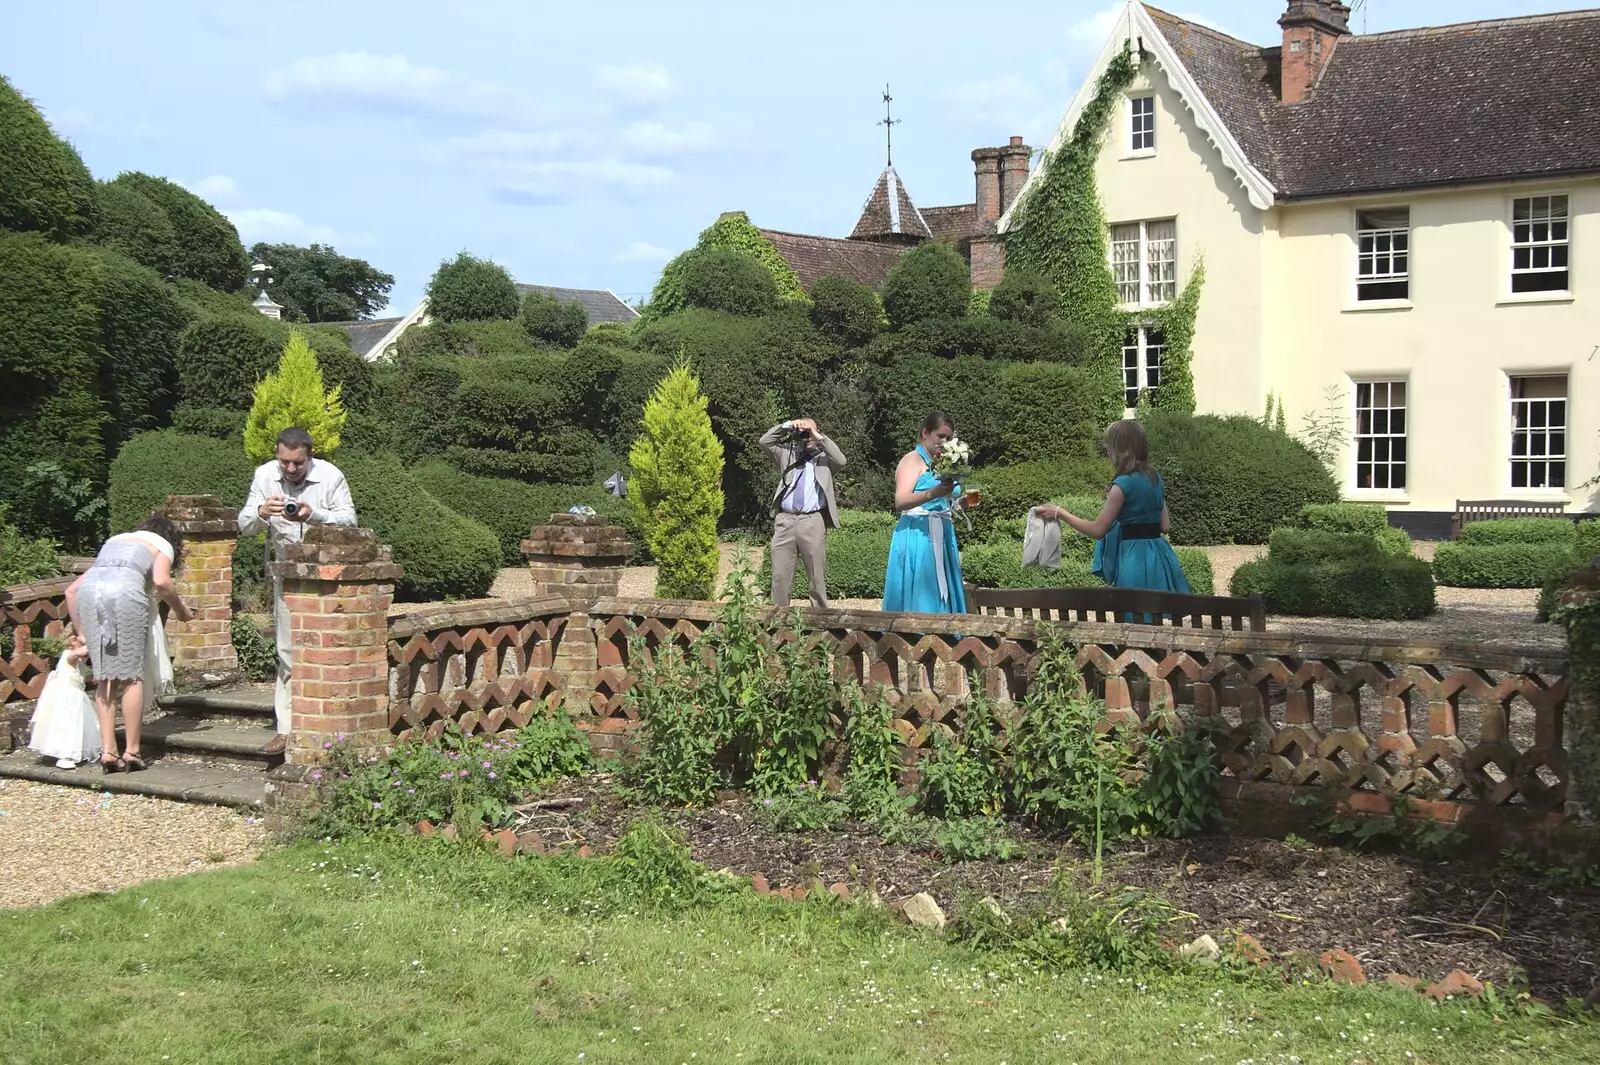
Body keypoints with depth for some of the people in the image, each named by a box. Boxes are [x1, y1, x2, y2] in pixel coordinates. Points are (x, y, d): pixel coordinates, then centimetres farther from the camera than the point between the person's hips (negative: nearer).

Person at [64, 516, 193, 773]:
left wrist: (81, 631, 36)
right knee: (132, 676, 4)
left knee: (105, 677, 9)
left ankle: (108, 751, 5)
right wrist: (180, 610, 16)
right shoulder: (163, 545, 23)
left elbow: (72, 590, 32)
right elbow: (161, 581, 0)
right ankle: (131, 752, 4)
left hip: (89, 589, 5)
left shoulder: (115, 540, 38)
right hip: (125, 591, -5)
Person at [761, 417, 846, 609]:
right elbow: (765, 441, 10)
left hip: (813, 521, -2)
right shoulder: (787, 453, 19)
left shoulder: (824, 457, 12)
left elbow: (841, 461, -7)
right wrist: (787, 426, 1)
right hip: (785, 520, 2)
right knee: (780, 574, -1)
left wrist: (820, 437, -7)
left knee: (817, 576, 1)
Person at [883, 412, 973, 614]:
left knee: (941, 596, 4)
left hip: (942, 536, 8)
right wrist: (933, 493, -33)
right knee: (918, 598, -10)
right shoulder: (912, 461, -4)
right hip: (917, 537, -8)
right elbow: (900, 502, -18)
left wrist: (960, 502, 9)